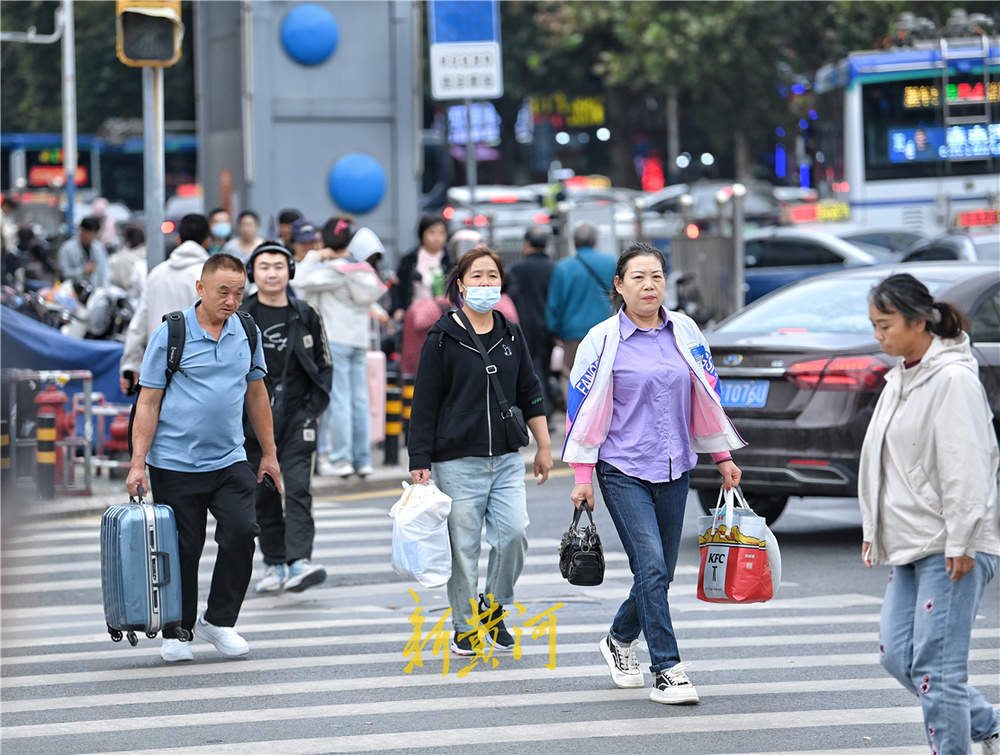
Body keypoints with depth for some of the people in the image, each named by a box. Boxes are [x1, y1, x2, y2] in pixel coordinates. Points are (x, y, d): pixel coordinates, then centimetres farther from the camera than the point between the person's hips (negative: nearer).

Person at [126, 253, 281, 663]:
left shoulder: (247, 333, 7)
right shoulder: (170, 334, -7)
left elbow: (256, 394, 17)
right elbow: (148, 402, -5)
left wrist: (269, 453, 17)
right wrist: (138, 463, -10)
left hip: (229, 460, 3)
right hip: (175, 463, -3)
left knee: (241, 533, -12)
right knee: (183, 549, 2)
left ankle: (219, 620, 5)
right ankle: (177, 630, 19)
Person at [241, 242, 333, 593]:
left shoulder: (305, 317, 6)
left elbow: (324, 366, 13)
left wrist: (314, 408, 3)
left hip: (297, 418, 0)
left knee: (298, 489, -13)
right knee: (264, 495, 5)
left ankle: (299, 562, -22)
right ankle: (275, 564, 16)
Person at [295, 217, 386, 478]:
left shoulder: (334, 269, -13)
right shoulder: (363, 270, 9)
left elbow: (302, 281, -17)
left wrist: (314, 257, -4)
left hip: (334, 339, -7)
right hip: (359, 340, 7)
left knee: (338, 399, -5)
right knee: (359, 399, 7)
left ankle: (340, 458, -7)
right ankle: (362, 459, 8)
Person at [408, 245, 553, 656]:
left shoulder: (512, 336, 10)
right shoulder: (442, 339, -3)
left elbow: (530, 395, 18)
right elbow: (425, 404, -4)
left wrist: (544, 447, 15)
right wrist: (420, 462, -8)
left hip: (506, 458, 3)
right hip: (457, 461, -3)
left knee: (514, 533, -10)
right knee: (463, 548, -1)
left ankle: (495, 605, 13)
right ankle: (464, 627, 13)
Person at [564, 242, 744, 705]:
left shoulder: (685, 333, 7)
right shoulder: (603, 341, -5)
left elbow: (706, 395, 15)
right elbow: (584, 408, -3)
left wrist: (722, 457, 17)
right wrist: (582, 477, -6)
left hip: (674, 471, 5)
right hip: (624, 471, -4)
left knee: (660, 573, 8)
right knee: (651, 568, -14)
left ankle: (620, 640, 34)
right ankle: (666, 670, -11)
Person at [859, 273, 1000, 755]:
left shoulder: (952, 379, -13)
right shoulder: (900, 379, 16)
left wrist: (961, 543, -20)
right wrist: (873, 528, 21)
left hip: (949, 550, -10)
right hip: (910, 546, 10)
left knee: (936, 666, -10)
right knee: (897, 656, 8)